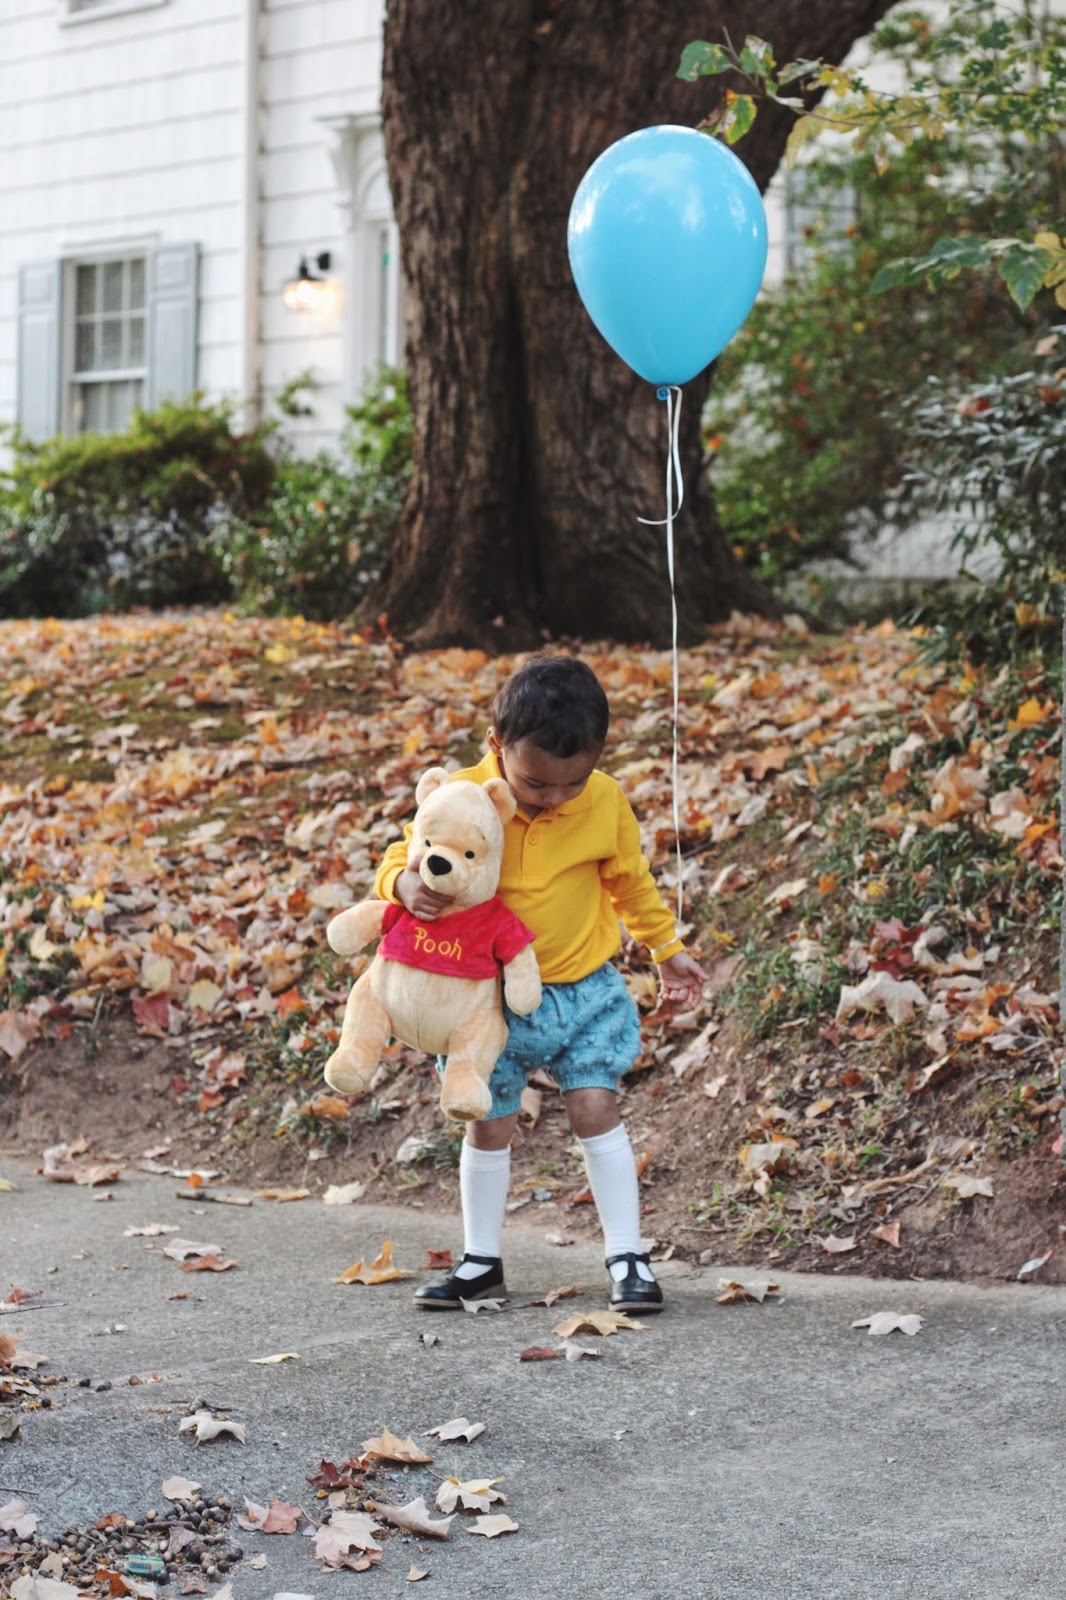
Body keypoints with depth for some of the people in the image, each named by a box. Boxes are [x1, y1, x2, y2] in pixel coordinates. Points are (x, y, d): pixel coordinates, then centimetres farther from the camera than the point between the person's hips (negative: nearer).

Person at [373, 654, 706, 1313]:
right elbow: (402, 855, -6)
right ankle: (482, 1260, 23)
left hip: (585, 987, 0)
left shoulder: (606, 802, -10)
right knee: (488, 1125, 8)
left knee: (596, 1108, -5)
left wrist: (668, 949, 16)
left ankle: (628, 1257, 5)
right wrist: (405, 883, -30)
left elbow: (631, 882, 7)